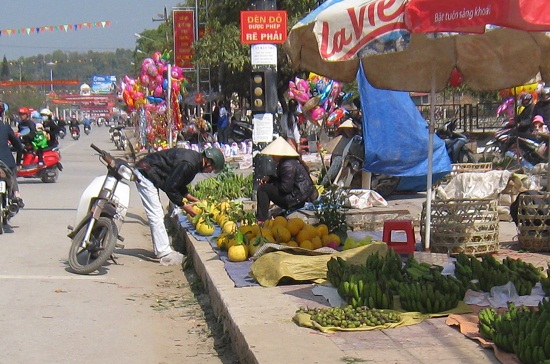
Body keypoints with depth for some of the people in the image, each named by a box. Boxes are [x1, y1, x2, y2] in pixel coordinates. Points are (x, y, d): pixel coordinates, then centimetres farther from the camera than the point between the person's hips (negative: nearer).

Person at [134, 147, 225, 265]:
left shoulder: (194, 159, 6)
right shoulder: (188, 163, -25)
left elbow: (178, 183, 18)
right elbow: (170, 187, -22)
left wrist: (189, 197, 9)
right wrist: (183, 206, -12)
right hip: (144, 174, -11)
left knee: (157, 215, 14)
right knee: (156, 215, -11)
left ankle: (160, 250, 20)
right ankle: (165, 253, -11)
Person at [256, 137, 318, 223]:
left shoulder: (287, 165, -20)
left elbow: (285, 188, -22)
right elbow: (283, 180, 25)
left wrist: (272, 182, -4)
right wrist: (270, 178, 9)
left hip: (297, 200, -11)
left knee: (262, 189, -11)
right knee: (266, 187, 21)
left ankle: (261, 220, -10)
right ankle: (263, 217, 19)